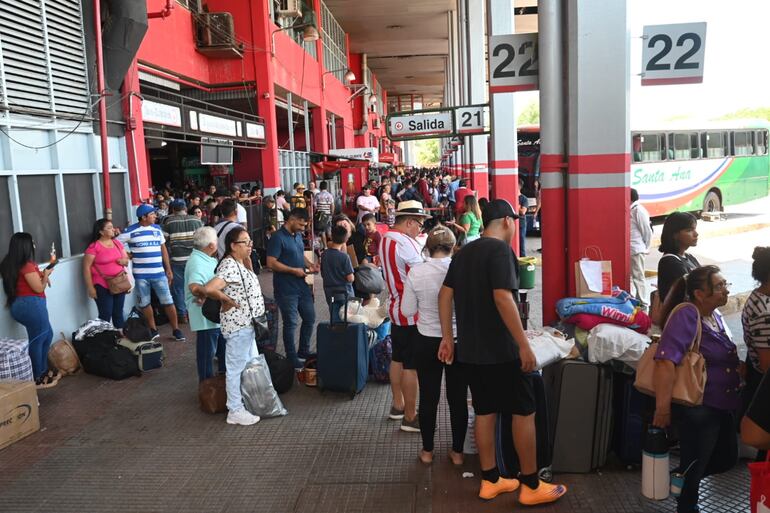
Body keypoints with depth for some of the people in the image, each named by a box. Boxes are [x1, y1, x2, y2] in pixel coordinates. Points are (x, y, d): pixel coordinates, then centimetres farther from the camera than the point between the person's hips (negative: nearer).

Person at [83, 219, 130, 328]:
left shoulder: (117, 243, 8)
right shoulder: (94, 247, -11)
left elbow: (126, 259, 17)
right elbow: (86, 267, -11)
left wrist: (124, 261, -8)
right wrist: (90, 287, -13)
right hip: (103, 286, -6)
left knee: (118, 312, 14)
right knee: (106, 314, -3)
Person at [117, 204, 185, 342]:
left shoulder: (157, 229, 7)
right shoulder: (130, 231, -5)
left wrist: (169, 270, 11)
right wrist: (126, 255, -3)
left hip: (159, 273, 2)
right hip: (140, 275, -2)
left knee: (168, 301, 2)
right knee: (145, 303, 9)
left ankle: (176, 329, 12)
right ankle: (153, 329, 23)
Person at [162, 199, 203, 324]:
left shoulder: (169, 222, -2)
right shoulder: (196, 220, 3)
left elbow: (163, 241, -3)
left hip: (176, 260, -2)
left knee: (178, 287, 7)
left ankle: (182, 315, 11)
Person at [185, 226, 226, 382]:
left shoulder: (207, 258, 6)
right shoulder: (197, 263, -25)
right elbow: (195, 288, -43)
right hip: (206, 317, -10)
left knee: (223, 347, 24)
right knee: (207, 353, 7)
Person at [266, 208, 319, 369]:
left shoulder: (298, 235, 11)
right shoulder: (278, 237, -15)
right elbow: (271, 263, -20)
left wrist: (309, 264, 4)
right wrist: (293, 270, -19)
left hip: (302, 286, 8)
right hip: (286, 288, -8)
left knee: (310, 318, 15)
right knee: (290, 323, 2)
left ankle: (304, 352, 31)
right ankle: (292, 358, 16)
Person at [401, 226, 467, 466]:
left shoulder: (416, 272, -12)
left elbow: (408, 310, -4)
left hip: (428, 342, 0)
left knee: (428, 398, 13)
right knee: (458, 398, 13)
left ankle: (427, 451, 26)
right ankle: (457, 452, 25)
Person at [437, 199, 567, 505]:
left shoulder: (463, 253, 11)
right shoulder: (500, 250, -14)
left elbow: (445, 295, 12)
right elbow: (502, 298, -24)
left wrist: (447, 337, 16)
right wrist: (524, 345, -21)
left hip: (470, 349, 8)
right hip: (501, 350, -8)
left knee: (485, 411, 14)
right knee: (524, 411, 4)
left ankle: (490, 481, 21)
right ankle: (531, 486, 12)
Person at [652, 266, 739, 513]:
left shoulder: (715, 315, 4)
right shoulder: (686, 314, -24)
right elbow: (666, 361, -33)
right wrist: (662, 409, -34)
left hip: (722, 406, 9)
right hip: (697, 409, -9)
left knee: (727, 458, 22)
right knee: (694, 465, 7)